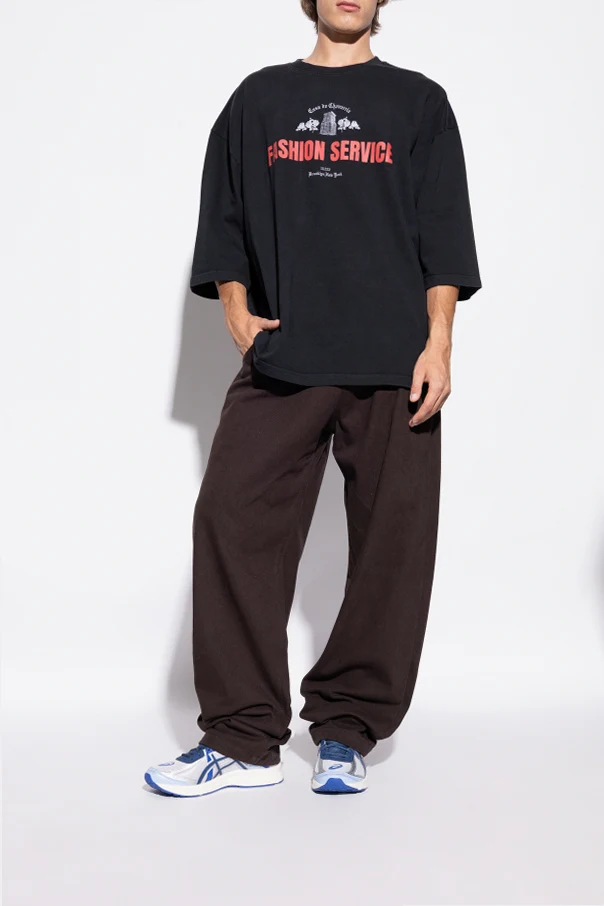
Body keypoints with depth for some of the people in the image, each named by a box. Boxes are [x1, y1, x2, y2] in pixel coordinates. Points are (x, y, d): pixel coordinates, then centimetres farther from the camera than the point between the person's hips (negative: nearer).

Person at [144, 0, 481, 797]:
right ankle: (242, 740, -2)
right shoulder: (259, 100, 16)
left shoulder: (418, 102, 13)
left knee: (392, 540, -3)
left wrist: (437, 342, -4)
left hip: (393, 367, 0)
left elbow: (443, 233, 6)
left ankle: (346, 732, 11)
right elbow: (224, 222, 16)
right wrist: (237, 311, 1)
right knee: (233, 523, -10)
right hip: (279, 359, 1)